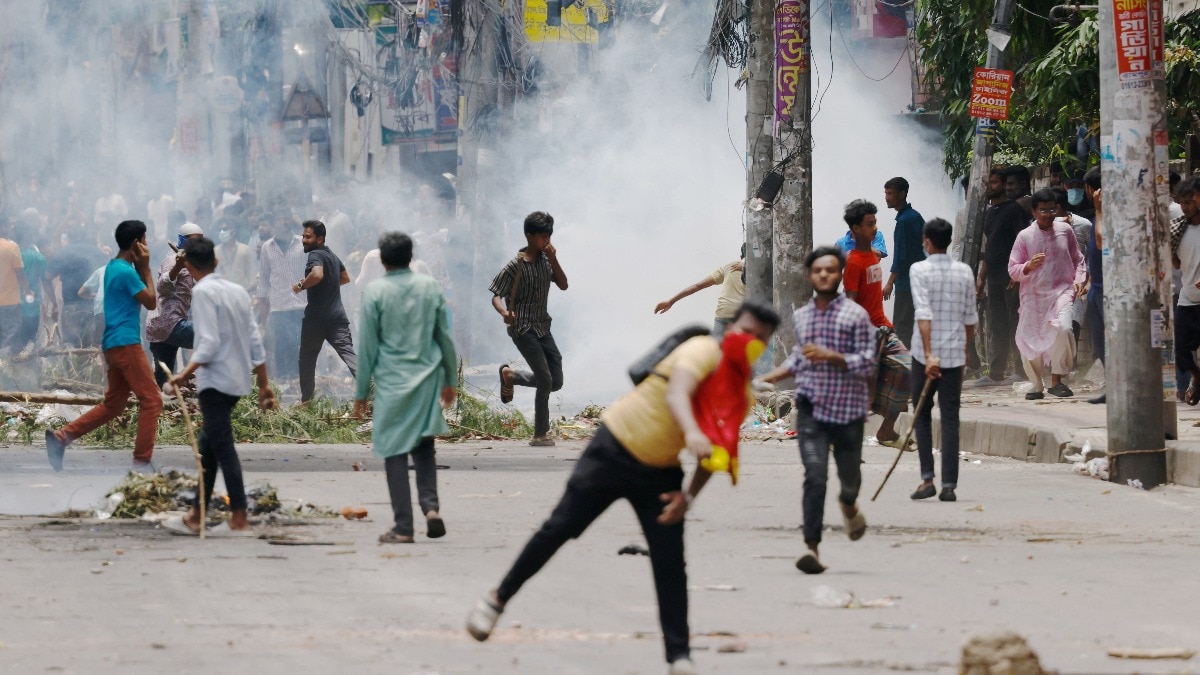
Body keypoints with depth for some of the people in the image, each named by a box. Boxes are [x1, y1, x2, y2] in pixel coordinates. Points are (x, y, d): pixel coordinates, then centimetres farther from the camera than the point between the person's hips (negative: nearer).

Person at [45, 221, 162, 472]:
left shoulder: (114, 267, 16)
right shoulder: (127, 272, -15)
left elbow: (140, 298, 22)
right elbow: (151, 302, -7)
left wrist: (140, 268, 11)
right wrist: (145, 268, -2)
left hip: (114, 345, 10)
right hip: (126, 344, -10)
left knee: (113, 404, 13)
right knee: (151, 400, -6)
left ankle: (61, 437, 7)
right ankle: (142, 462, -7)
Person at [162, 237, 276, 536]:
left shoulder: (203, 292, -11)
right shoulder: (237, 291, 12)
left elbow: (209, 344, -19)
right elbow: (255, 343, 12)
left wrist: (185, 374, -20)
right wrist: (264, 384, 16)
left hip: (215, 381, -8)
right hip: (237, 381, 8)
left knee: (223, 448, -7)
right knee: (208, 447, 14)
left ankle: (240, 520, -10)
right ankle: (195, 517, 20)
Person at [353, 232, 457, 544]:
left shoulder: (374, 292, -6)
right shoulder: (430, 287, 3)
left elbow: (367, 346, -3)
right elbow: (445, 337, 9)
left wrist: (361, 392, 4)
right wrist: (450, 380, 20)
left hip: (392, 381, -3)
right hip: (427, 379, 3)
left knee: (395, 452, 2)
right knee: (424, 446, 15)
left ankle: (403, 527, 0)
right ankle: (431, 506, -6)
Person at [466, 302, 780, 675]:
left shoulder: (741, 394, 1)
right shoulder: (704, 351, -18)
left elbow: (713, 453, 7)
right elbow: (676, 394, -38)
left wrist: (689, 495, -9)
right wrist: (692, 433, -57)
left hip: (659, 474, 5)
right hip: (615, 449, -5)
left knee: (670, 562, -3)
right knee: (559, 528, -2)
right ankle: (498, 599, 12)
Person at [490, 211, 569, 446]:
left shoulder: (545, 260, 6)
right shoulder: (515, 266, -13)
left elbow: (563, 285, 0)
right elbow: (496, 296, -13)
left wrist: (553, 259, -12)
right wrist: (504, 312, -34)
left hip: (543, 327, 7)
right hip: (523, 329, -7)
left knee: (556, 381, 8)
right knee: (546, 381, -13)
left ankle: (510, 376, 29)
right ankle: (540, 434, -3)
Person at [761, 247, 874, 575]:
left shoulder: (856, 315, -6)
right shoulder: (802, 316, 9)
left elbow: (867, 364, -10)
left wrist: (830, 356, -22)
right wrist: (771, 377, 14)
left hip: (847, 409, -2)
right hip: (811, 408, 2)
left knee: (849, 476, 13)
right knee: (815, 475, -15)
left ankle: (849, 505, 51)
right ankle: (812, 546, -18)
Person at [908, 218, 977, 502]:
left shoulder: (920, 270, -8)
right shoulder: (964, 271, 4)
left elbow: (923, 314, -17)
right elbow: (970, 317, 10)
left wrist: (929, 355, -22)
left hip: (926, 353, -3)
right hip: (955, 354, 3)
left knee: (922, 415, 12)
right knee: (950, 419, 4)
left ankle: (927, 478, 2)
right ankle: (949, 484, -1)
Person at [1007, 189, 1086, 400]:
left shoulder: (1065, 230, 5)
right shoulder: (1025, 236, 1)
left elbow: (1077, 259, 16)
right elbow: (1013, 270, 3)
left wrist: (1079, 279, 0)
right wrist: (1028, 266, -17)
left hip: (1062, 292, -1)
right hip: (1033, 296, 1)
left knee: (1063, 329, -26)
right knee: (1029, 339, 2)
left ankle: (1056, 380, -13)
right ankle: (1037, 386, 23)